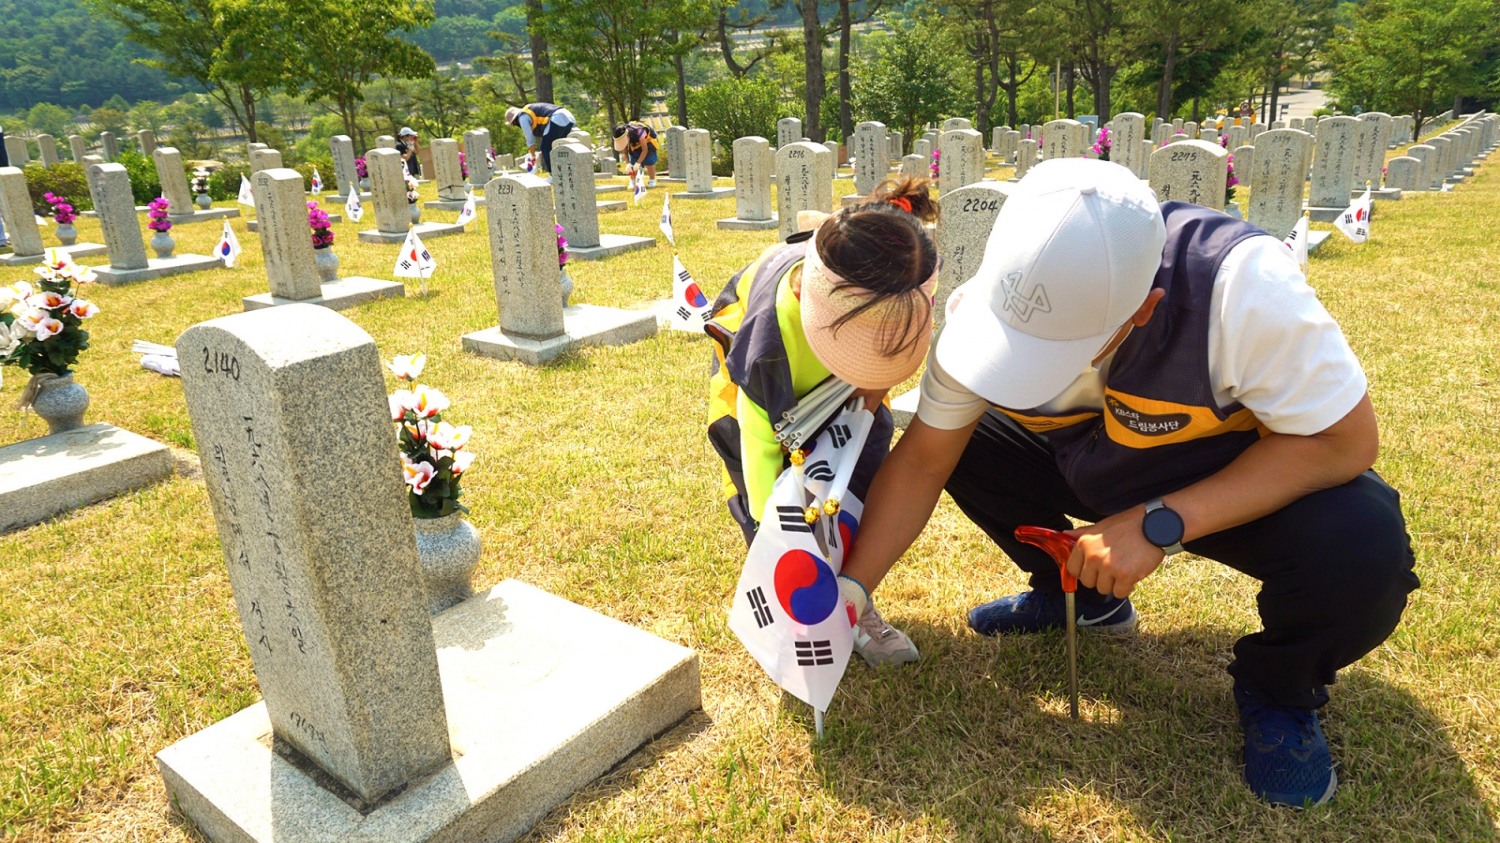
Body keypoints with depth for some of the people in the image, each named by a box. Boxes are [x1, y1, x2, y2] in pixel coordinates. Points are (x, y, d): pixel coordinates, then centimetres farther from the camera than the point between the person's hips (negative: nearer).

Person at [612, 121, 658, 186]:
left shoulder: (639, 132, -44)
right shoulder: (622, 137, -26)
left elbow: (645, 150, -36)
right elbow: (625, 153, -13)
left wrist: (638, 163, -39)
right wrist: (628, 163, -30)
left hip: (647, 143, -5)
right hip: (635, 145, 5)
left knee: (649, 161, -17)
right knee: (632, 163, -9)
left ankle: (652, 181, -2)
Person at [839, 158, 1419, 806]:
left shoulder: (1242, 286, -37)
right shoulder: (991, 303, -25)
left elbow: (1344, 440, -27)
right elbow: (921, 461, -16)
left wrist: (1159, 524, -35)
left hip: (1245, 481, -3)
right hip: (1093, 464, 4)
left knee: (1363, 548, -33)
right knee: (958, 439, -14)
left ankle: (1277, 689, 2)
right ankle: (1075, 593, 11)